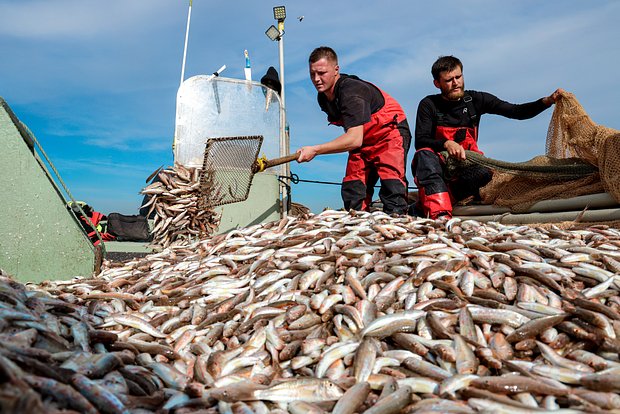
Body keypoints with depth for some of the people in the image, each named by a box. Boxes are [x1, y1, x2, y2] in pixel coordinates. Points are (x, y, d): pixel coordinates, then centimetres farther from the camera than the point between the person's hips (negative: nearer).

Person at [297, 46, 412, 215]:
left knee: (391, 181, -23)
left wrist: (315, 150, -37)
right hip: (363, 140, 8)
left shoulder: (351, 92, -29)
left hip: (390, 133, -8)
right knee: (352, 189, 1)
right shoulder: (323, 97, -2)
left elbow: (354, 139, -39)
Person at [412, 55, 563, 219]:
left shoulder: (476, 100, 1)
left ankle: (424, 206, -34)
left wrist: (548, 101, -18)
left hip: (464, 165, 2)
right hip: (433, 167, -2)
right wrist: (446, 143, -31)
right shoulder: (428, 105, -5)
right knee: (424, 155, -36)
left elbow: (517, 112, -3)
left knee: (484, 171, -31)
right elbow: (420, 141, -14)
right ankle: (439, 213, -50)